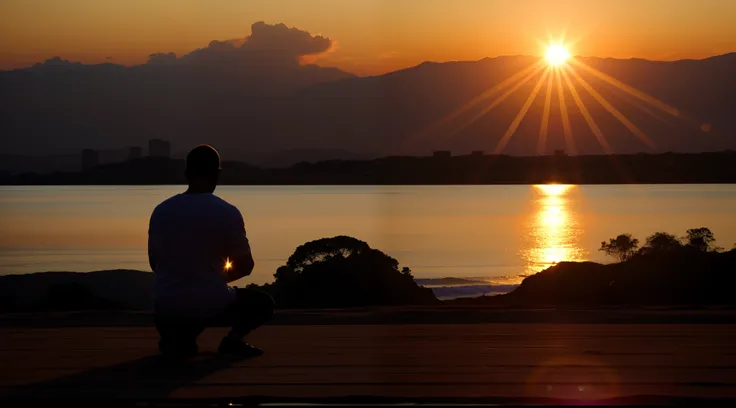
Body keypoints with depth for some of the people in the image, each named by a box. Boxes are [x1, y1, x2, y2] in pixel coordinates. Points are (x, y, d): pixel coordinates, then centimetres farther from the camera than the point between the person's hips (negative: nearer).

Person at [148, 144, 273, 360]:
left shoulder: (161, 211, 2)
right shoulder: (228, 213, -8)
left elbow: (154, 263, 12)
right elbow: (245, 267, -1)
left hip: (166, 308, 3)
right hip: (211, 305, -3)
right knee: (263, 303, 24)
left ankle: (176, 338, 7)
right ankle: (233, 339, -4)